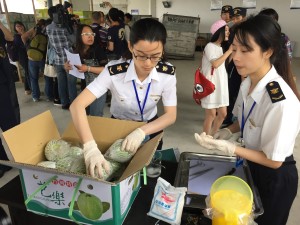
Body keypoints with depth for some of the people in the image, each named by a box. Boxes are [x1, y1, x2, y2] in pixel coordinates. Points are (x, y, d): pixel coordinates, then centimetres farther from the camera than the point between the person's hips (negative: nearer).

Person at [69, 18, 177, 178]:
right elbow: (77, 106, -36)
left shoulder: (167, 73, -24)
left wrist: (141, 132, -40)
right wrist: (90, 148, -51)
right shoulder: (114, 71, -31)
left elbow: (171, 115, -21)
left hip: (150, 128, 2)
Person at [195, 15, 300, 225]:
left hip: (275, 177, -6)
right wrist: (227, 131, -10)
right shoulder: (247, 82, -12)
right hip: (252, 165, 7)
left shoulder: (282, 102, -35)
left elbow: (274, 161, -24)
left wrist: (227, 147, -28)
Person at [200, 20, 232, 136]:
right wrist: (229, 51, -18)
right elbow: (215, 64, -23)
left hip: (221, 85, 8)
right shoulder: (210, 46, -10)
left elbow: (224, 65, 15)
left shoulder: (221, 48, 15)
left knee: (222, 114, 9)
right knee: (211, 114, -3)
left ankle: (213, 135, 27)